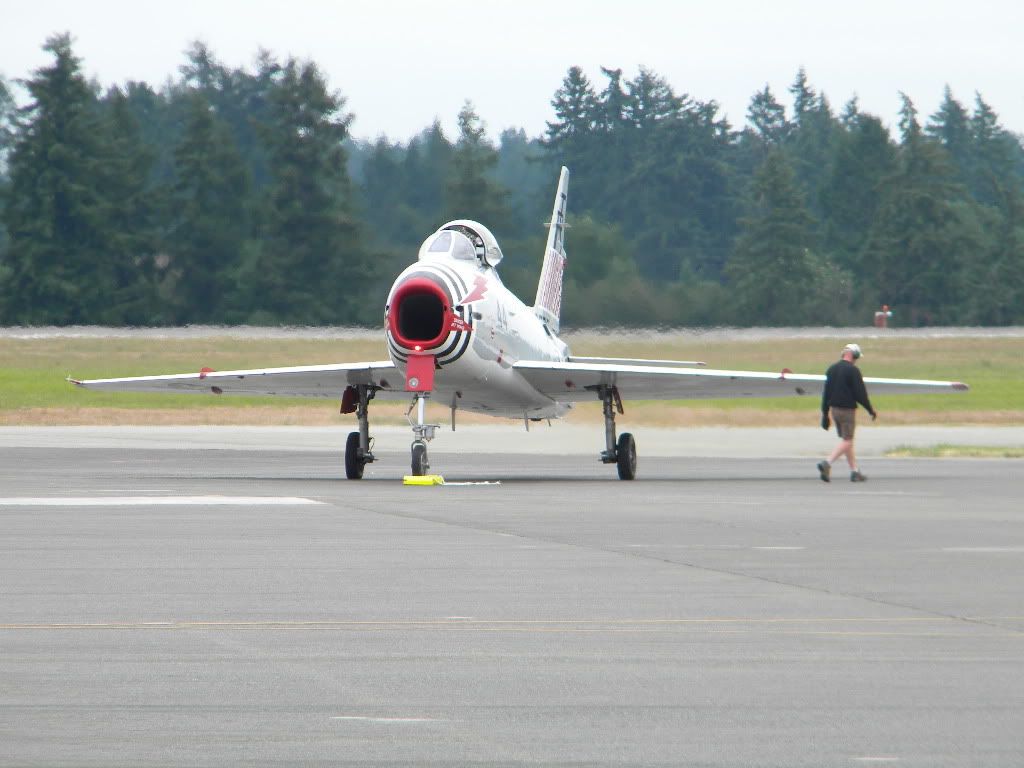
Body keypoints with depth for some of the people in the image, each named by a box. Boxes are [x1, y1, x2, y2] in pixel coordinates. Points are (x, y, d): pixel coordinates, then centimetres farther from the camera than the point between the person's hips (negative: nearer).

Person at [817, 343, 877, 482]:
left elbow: (826, 393, 12)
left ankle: (855, 471, 16)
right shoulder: (853, 370, -12)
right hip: (847, 409, -8)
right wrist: (871, 410, -1)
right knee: (847, 441, -5)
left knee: (846, 439, 14)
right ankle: (827, 464, -21)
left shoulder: (832, 369, 10)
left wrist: (825, 414, 17)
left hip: (834, 408, 8)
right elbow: (860, 393, -12)